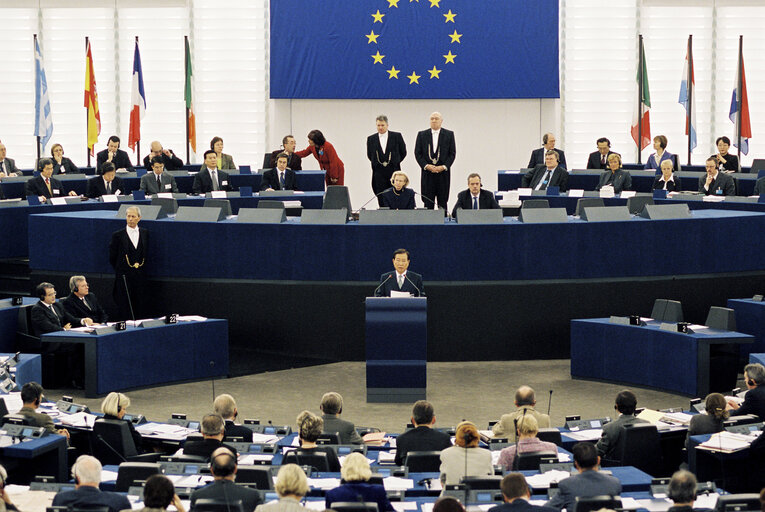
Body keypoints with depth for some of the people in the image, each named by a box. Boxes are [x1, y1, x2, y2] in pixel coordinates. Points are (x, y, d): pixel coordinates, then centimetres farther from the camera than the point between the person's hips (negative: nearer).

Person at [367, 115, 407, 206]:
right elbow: (369, 155, 16)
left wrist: (395, 162, 6)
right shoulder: (371, 139, 6)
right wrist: (377, 164, 10)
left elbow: (403, 152, 9)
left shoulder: (397, 136, 2)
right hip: (379, 173, 1)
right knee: (381, 199, -2)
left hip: (393, 171, -1)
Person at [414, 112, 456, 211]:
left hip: (443, 172, 0)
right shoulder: (422, 135, 8)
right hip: (427, 173, 0)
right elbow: (417, 153, 4)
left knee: (442, 202, 1)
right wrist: (426, 166, -10)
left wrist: (444, 166, -10)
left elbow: (452, 153, 3)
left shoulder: (449, 134, 6)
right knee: (428, 202, -1)